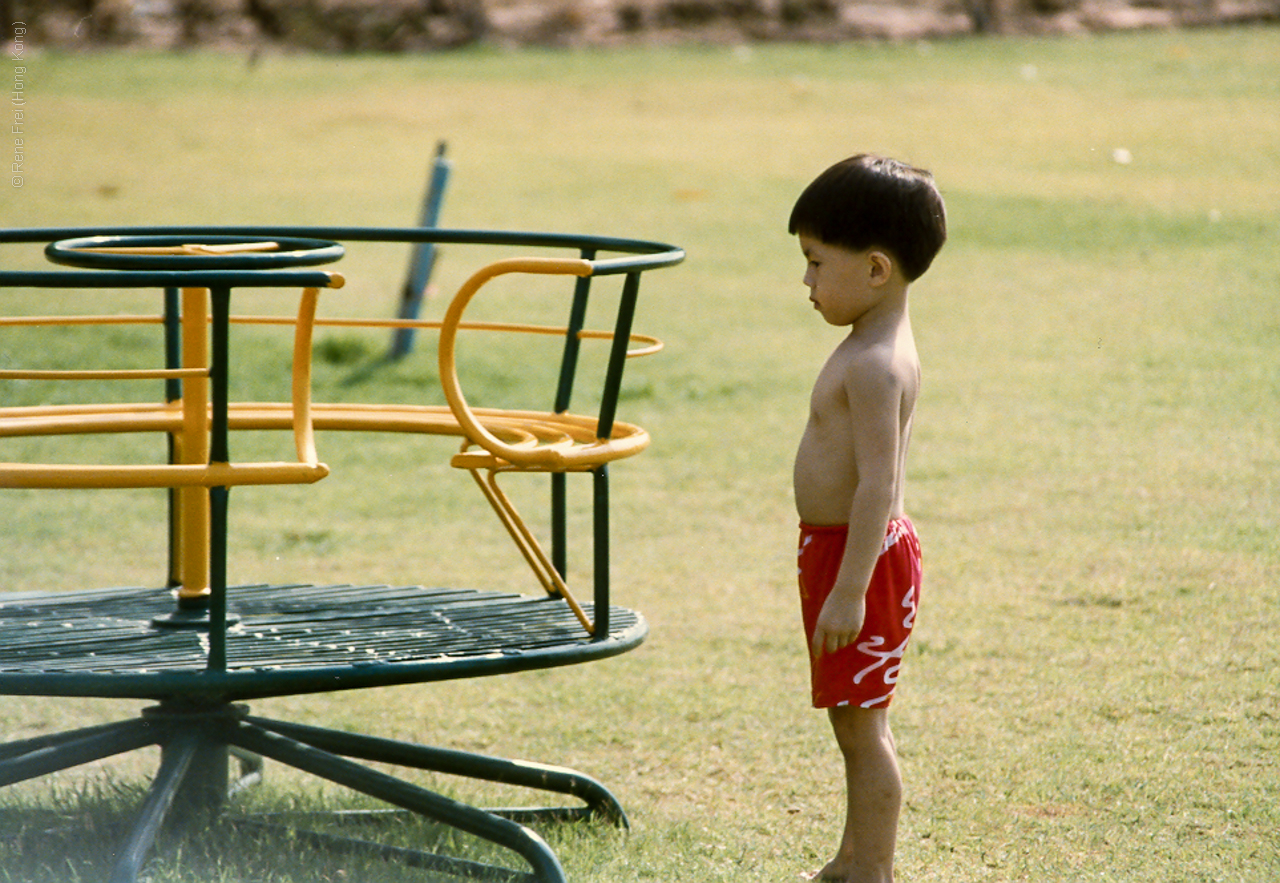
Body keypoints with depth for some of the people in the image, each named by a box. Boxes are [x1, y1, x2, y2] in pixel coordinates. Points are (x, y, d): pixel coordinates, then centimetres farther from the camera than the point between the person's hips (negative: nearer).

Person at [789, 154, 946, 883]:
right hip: (846, 552, 10)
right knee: (856, 724, 19)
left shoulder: (876, 364, -22)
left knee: (862, 727, -3)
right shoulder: (874, 347, 10)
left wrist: (849, 589, -28)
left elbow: (877, 484, -27)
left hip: (864, 557, -10)